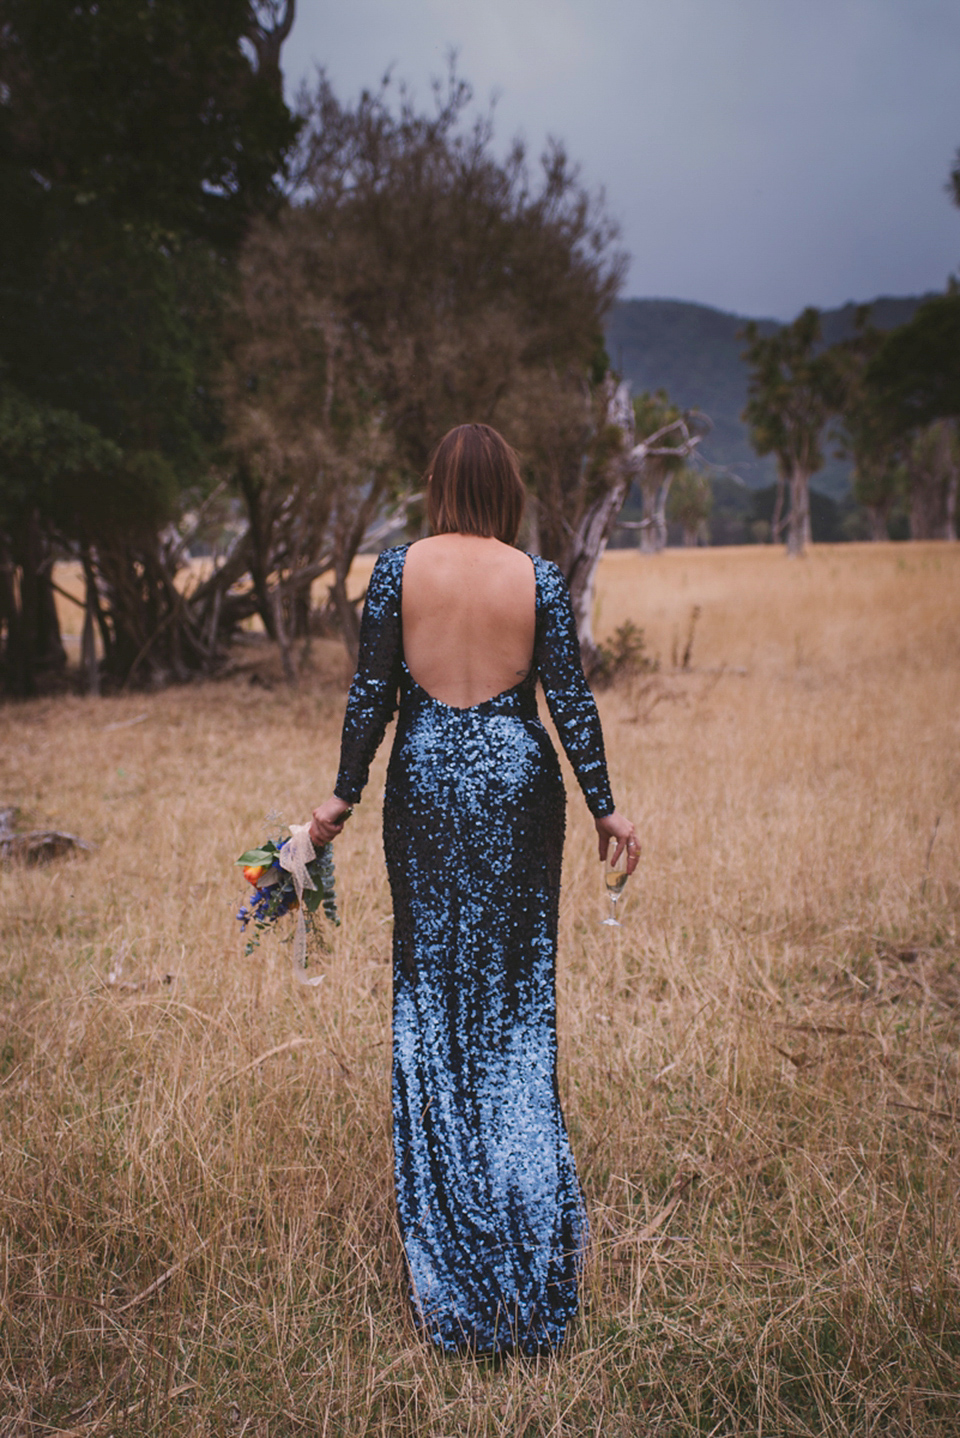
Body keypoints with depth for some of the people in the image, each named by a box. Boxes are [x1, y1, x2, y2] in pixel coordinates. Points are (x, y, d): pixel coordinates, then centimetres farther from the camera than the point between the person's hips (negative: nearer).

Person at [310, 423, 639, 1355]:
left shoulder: (398, 569, -3)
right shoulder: (539, 578, -4)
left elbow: (371, 692, -2)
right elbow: (570, 700, -4)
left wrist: (343, 795, 7)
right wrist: (604, 808, 4)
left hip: (424, 781, 1)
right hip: (518, 782, 0)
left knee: (430, 977, 12)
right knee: (517, 983, 9)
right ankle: (528, 1197, 13)